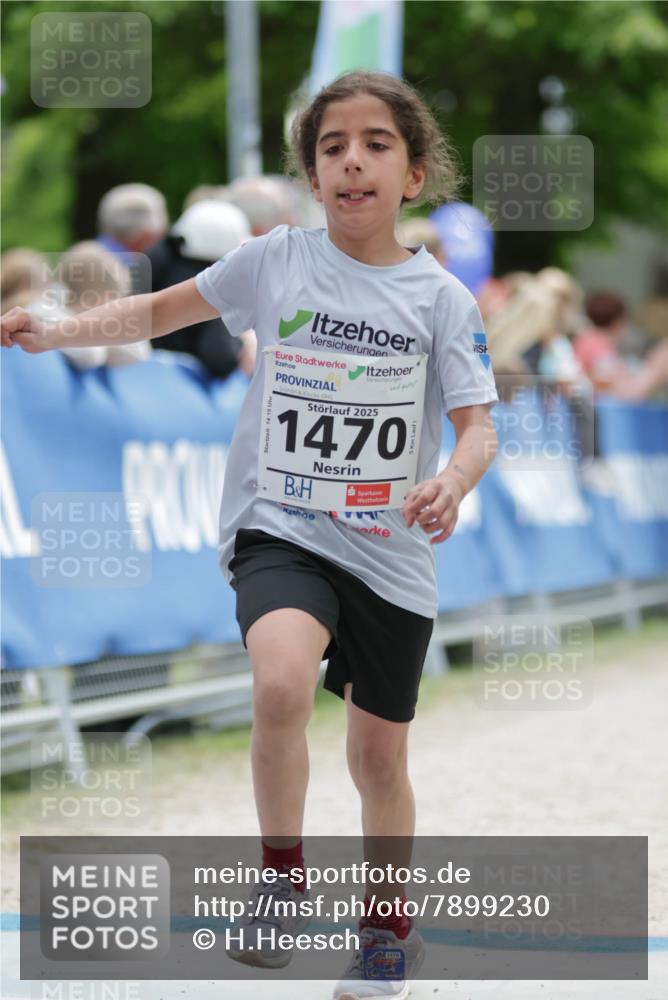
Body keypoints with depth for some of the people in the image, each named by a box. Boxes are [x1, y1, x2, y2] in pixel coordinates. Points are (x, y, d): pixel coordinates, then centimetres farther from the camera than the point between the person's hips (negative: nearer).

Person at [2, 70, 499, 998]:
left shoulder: (440, 296, -3)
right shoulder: (276, 260, -1)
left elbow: (479, 425, -6)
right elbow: (163, 309, 13)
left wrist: (455, 479, -28)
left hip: (390, 551, 1)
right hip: (280, 529, -1)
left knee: (379, 757, 12)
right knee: (282, 679, -32)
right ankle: (282, 876, -10)